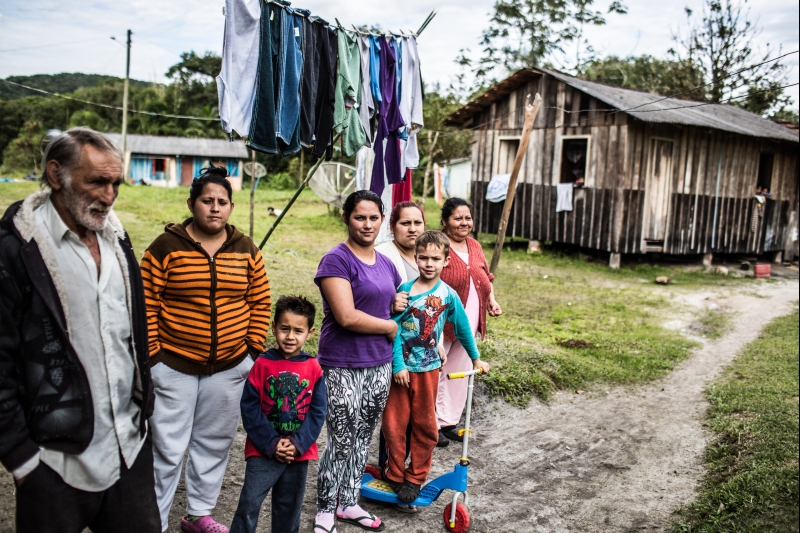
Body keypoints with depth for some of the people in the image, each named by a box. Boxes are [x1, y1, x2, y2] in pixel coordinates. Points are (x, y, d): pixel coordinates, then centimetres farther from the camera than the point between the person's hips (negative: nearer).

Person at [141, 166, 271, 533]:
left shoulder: (246, 250, 4)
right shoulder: (166, 247, -7)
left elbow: (260, 303, 8)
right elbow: (147, 305, -7)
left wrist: (254, 350, 3)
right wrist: (152, 355, -9)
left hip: (229, 368, 4)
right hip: (174, 366, -4)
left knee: (214, 444, 15)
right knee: (167, 449, 0)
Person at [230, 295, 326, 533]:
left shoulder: (313, 368, -3)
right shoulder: (263, 363, -8)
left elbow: (317, 411, -2)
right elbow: (249, 407, -8)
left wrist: (298, 444, -12)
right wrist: (271, 444, -13)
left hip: (299, 453, 2)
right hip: (263, 452, -2)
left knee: (289, 509, 16)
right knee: (249, 505, -3)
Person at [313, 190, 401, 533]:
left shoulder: (386, 264, 11)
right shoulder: (336, 261, -12)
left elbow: (393, 305, 27)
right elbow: (347, 316, -21)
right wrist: (389, 326, -9)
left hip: (379, 365, 7)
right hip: (343, 367, -7)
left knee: (362, 439, 16)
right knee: (341, 442, 0)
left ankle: (349, 503, 32)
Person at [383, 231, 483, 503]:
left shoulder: (448, 295, -4)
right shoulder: (404, 290, -8)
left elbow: (463, 328, 7)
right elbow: (394, 329, -8)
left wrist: (476, 358, 14)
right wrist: (398, 365, -12)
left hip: (428, 368, 1)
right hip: (400, 367, -1)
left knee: (425, 425, 9)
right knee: (393, 423, 5)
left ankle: (415, 477, 25)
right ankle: (395, 474, 23)